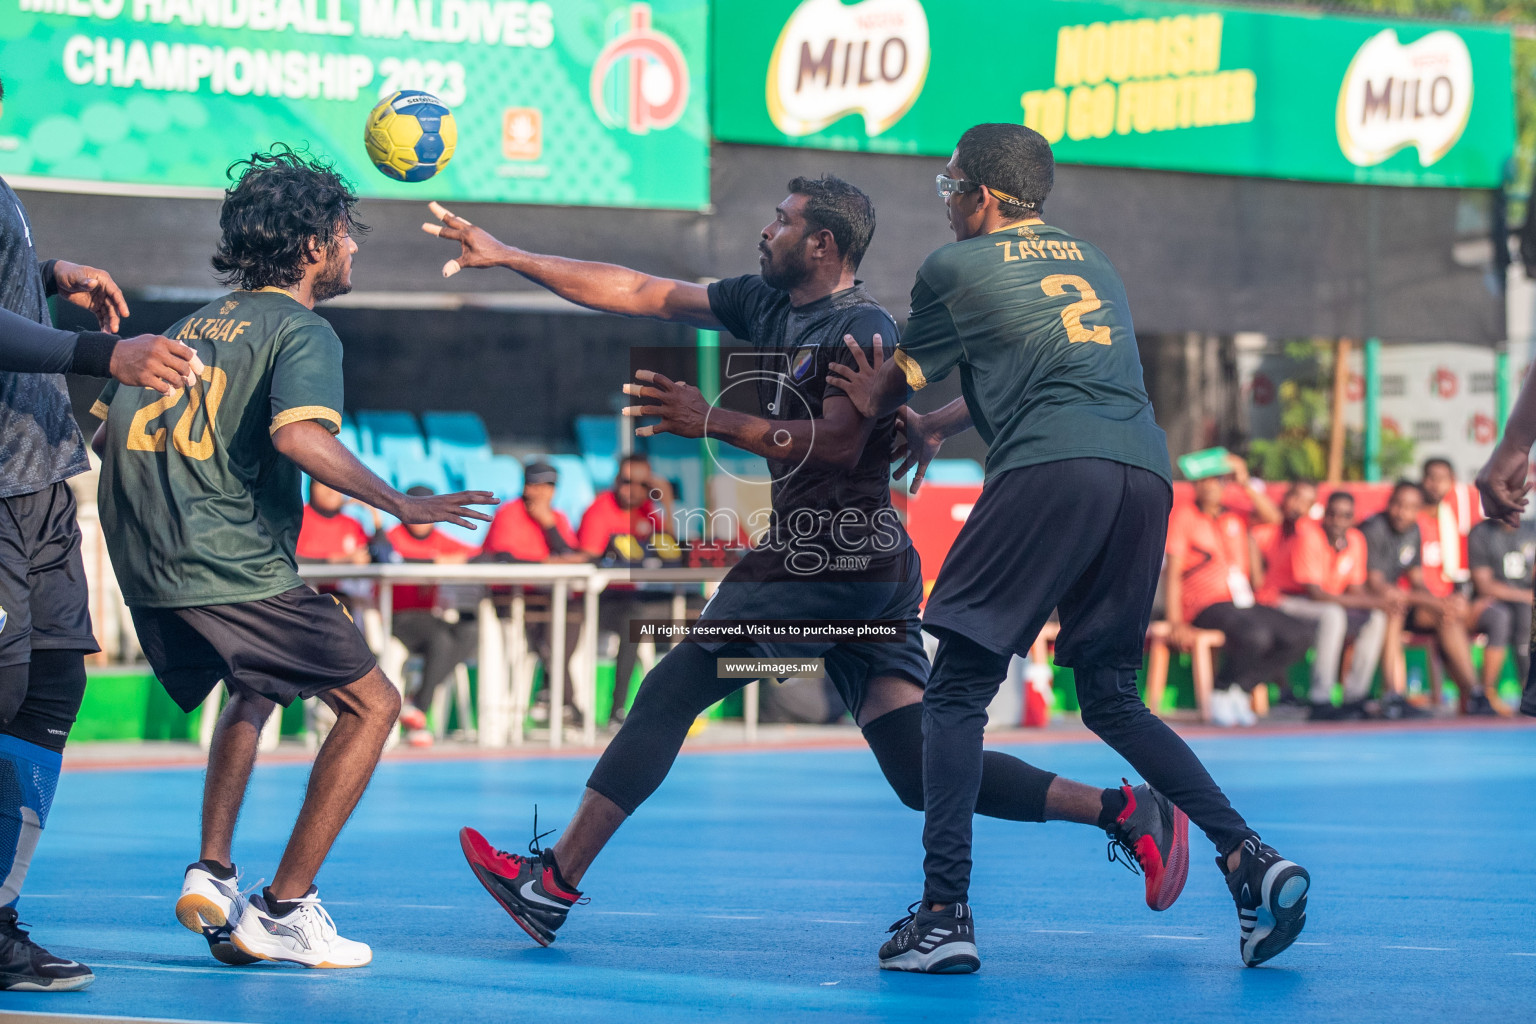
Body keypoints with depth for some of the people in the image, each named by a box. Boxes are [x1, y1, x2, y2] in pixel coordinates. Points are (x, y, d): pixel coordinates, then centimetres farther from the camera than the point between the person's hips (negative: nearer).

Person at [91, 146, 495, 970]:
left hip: (144, 565, 8)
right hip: (234, 567, -8)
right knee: (370, 704, 5)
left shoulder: (194, 324, 20)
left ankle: (210, 875, 18)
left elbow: (105, 429, 22)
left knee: (252, 692, 33)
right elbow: (299, 434, -23)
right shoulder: (302, 330, -3)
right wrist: (399, 505, -22)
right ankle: (284, 908, 2)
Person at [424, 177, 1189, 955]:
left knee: (667, 695, -5)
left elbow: (837, 445, -20)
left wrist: (711, 422, -19)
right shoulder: (765, 304, 17)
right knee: (923, 773, 2)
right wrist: (505, 256, 16)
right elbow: (636, 294, 18)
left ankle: (553, 885, 0)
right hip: (871, 571, 9)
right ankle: (1124, 811, -2)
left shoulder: (863, 329, -8)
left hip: (828, 562, -9)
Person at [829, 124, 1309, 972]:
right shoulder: (1090, 263, 30)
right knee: (1111, 699, 16)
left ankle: (944, 914, -12)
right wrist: (930, 426, 53)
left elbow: (882, 395, 24)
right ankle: (1249, 859, -1)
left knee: (958, 689, -1)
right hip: (1145, 472, 6)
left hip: (1052, 472, -6)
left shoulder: (956, 268, 12)